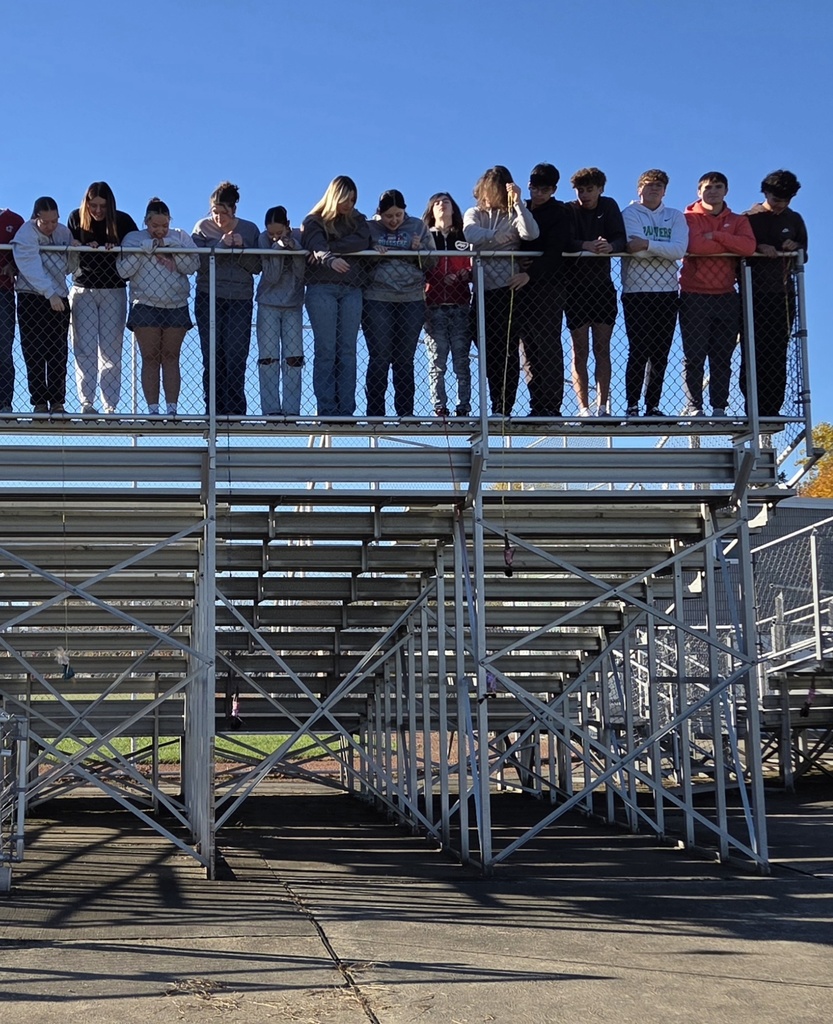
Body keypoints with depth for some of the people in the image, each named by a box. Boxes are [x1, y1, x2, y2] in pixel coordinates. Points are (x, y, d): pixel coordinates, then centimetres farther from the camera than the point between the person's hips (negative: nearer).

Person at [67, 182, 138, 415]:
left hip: (114, 291, 0)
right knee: (85, 349, -4)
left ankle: (110, 405, 2)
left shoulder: (122, 221, -2)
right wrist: (85, 249, -21)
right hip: (83, 290, 0)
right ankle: (86, 403, -4)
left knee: (111, 350, 0)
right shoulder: (76, 219, 1)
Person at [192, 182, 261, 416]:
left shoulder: (250, 229, 6)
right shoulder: (203, 227, 3)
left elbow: (257, 267, 2)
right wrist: (221, 246, -17)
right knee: (212, 356, -1)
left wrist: (242, 248, -13)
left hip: (241, 300, 0)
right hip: (209, 299, 0)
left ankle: (235, 410, 1)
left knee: (236, 357, -4)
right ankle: (213, 410, 4)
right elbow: (199, 263, -8)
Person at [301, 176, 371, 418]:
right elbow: (317, 247, -15)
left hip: (351, 290, 3)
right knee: (325, 350, -6)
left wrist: (331, 247, -14)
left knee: (347, 350, -1)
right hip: (322, 289, -3)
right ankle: (326, 410, -6)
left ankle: (346, 410, -2)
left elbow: (362, 242, -4)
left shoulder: (357, 219, 18)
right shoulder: (314, 221, 7)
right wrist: (330, 259, -37)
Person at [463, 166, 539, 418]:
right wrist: (505, 236, -10)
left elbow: (531, 234, -13)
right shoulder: (474, 214, 15)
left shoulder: (513, 214, 8)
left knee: (508, 350, -8)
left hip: (509, 289, -3)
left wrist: (518, 203, -19)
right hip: (483, 290, 3)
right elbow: (472, 235, -8)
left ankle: (503, 408, -9)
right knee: (490, 352, 3)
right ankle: (497, 407, 8)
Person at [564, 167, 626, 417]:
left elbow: (621, 239, -6)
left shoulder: (609, 207, 7)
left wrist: (610, 246, -29)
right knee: (580, 351, -1)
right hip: (576, 286, -2)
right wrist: (587, 245, -34)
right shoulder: (569, 211, 0)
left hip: (603, 286, 2)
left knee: (602, 348, 2)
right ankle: (583, 408, 1)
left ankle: (603, 406, 4)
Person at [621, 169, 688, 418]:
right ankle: (632, 406, -3)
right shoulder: (630, 214, 5)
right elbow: (636, 250, -13)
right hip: (637, 292, -3)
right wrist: (664, 248, -8)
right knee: (639, 352, -7)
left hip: (667, 292, 3)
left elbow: (680, 250, -7)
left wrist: (648, 244, -16)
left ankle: (653, 406, 9)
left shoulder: (676, 217, 13)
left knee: (661, 353, 3)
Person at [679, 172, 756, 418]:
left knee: (722, 358, 3)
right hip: (694, 296, -3)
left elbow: (749, 246, -8)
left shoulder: (738, 221, 13)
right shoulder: (689, 218, 3)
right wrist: (731, 246, -7)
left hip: (726, 297, 3)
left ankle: (719, 407, 5)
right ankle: (694, 407, -3)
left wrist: (716, 236, -12)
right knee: (694, 356, -6)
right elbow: (693, 245, -17)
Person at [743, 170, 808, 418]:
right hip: (754, 295, -3)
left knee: (778, 355, -1)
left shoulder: (795, 220, 14)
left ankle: (772, 410, -1)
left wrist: (797, 249, -4)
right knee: (754, 353, -7)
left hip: (783, 295, 3)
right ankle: (754, 409, -6)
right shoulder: (749, 218, 3)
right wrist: (758, 248, -18)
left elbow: (804, 255, 18)